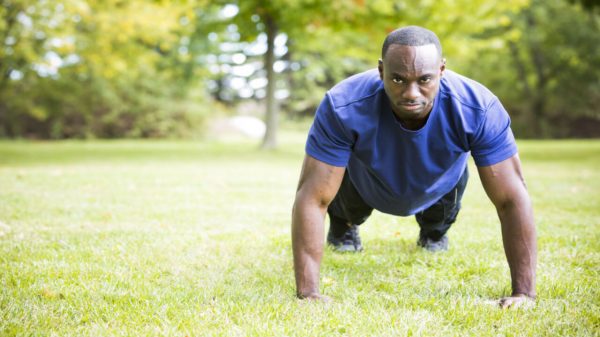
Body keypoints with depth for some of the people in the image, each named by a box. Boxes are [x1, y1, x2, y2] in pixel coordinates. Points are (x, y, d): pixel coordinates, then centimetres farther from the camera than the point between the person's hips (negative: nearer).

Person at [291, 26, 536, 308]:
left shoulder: (478, 108, -41)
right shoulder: (344, 106, -44)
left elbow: (512, 199, -36)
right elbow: (312, 197, -41)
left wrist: (523, 292, -40)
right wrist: (308, 293, -45)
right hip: (368, 185, -1)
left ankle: (434, 230, 28)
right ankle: (342, 225, 31)